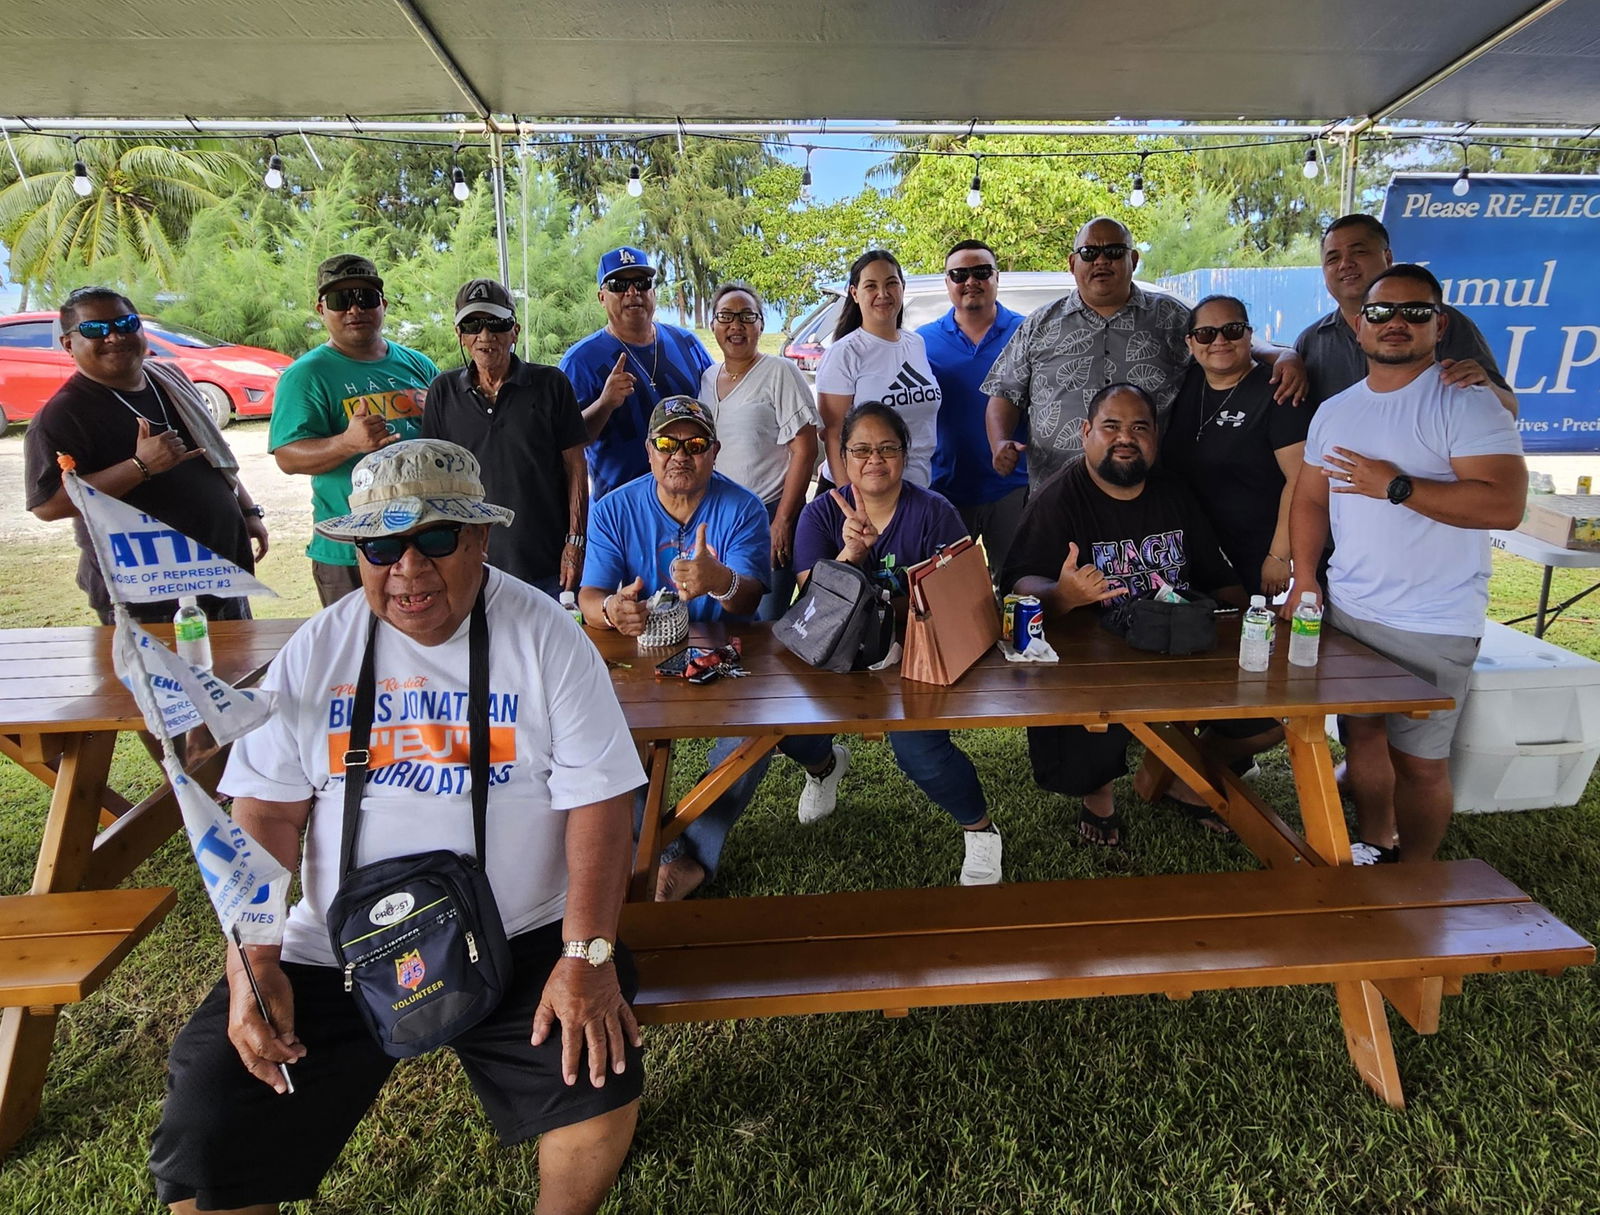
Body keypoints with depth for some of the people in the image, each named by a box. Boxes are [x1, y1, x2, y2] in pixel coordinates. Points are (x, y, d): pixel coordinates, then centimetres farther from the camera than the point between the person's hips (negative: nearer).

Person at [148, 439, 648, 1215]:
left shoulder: (543, 638, -8)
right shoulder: (316, 652, 0)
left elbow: (598, 802, -11)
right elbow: (265, 814, 0)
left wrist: (587, 955, -18)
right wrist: (253, 963, -11)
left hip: (521, 940, -2)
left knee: (603, 1090, -19)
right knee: (200, 1142, -6)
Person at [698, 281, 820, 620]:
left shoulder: (779, 373, -6)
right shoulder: (707, 379, 12)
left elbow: (805, 450, -11)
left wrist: (783, 522, -15)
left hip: (770, 515, -5)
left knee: (767, 624, -1)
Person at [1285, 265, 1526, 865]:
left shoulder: (1467, 403, -10)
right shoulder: (1334, 412, 11)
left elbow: (1504, 505, -20)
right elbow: (1310, 499, 14)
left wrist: (1396, 486, -20)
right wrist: (1305, 582, 4)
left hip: (1433, 626, -5)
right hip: (1346, 611, 6)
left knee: (1418, 759, 1)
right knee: (1362, 736, 16)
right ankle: (1374, 847, 36)